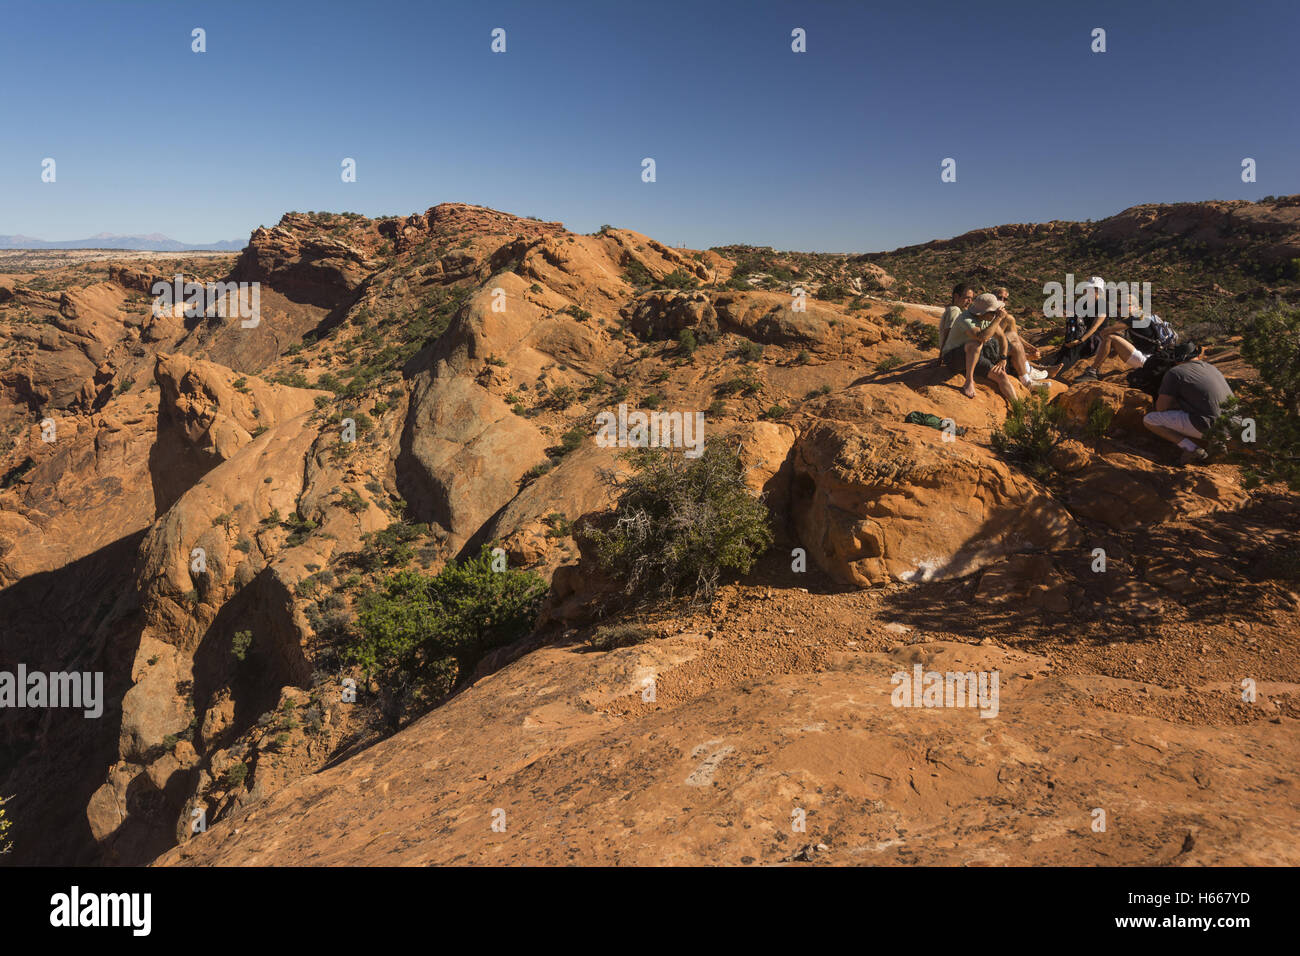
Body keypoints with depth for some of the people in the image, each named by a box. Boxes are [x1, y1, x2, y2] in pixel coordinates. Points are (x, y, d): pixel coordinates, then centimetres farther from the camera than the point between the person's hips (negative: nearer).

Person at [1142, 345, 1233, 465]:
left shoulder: (1174, 373, -1)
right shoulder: (1212, 368, 20)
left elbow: (1161, 407, -6)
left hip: (1206, 426, -7)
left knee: (1149, 420, 1)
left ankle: (1192, 449, -11)